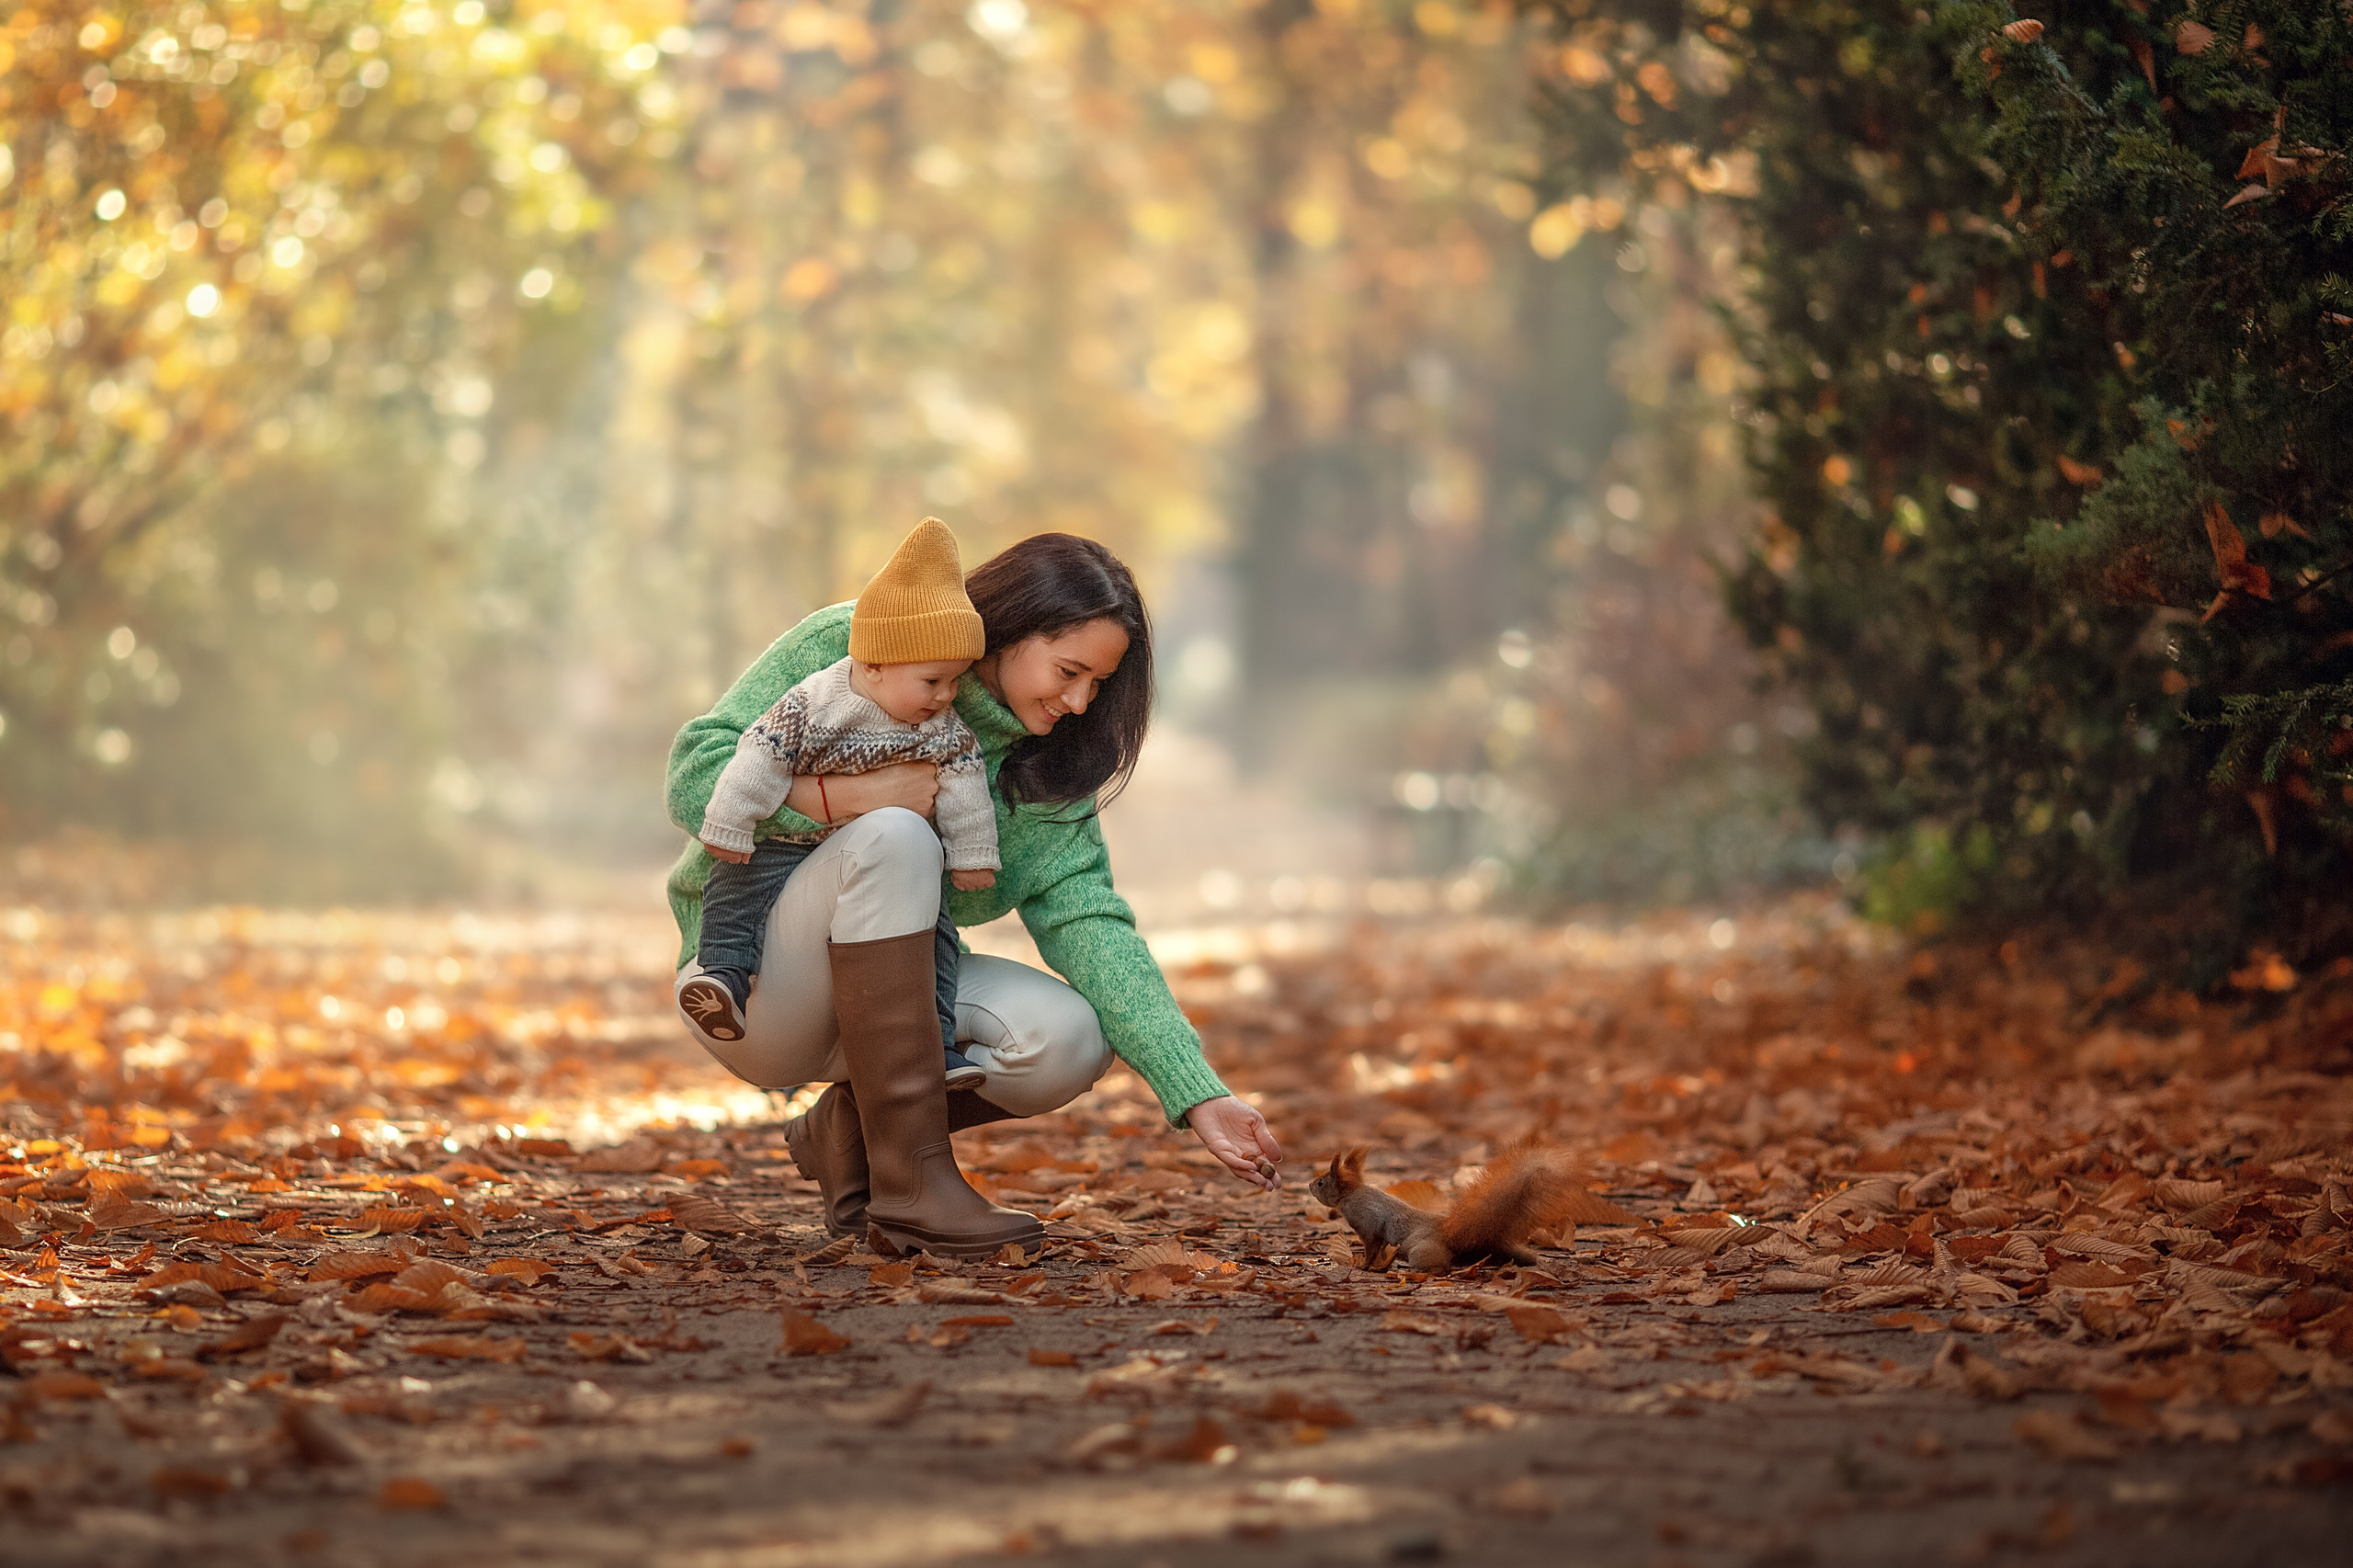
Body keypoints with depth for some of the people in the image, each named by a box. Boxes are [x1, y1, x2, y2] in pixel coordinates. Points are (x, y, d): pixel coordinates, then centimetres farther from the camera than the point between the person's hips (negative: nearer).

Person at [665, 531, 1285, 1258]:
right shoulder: (842, 646, -11)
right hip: (749, 983, -5)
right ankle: (911, 1179, -31)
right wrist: (842, 795, -31)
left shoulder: (1042, 764, 1)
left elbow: (1085, 919, -9)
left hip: (875, 992, 5)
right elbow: (695, 773, -15)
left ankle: (847, 1130, 5)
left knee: (1070, 1039, -22)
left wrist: (1199, 1096, -21)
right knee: (893, 836, -33)